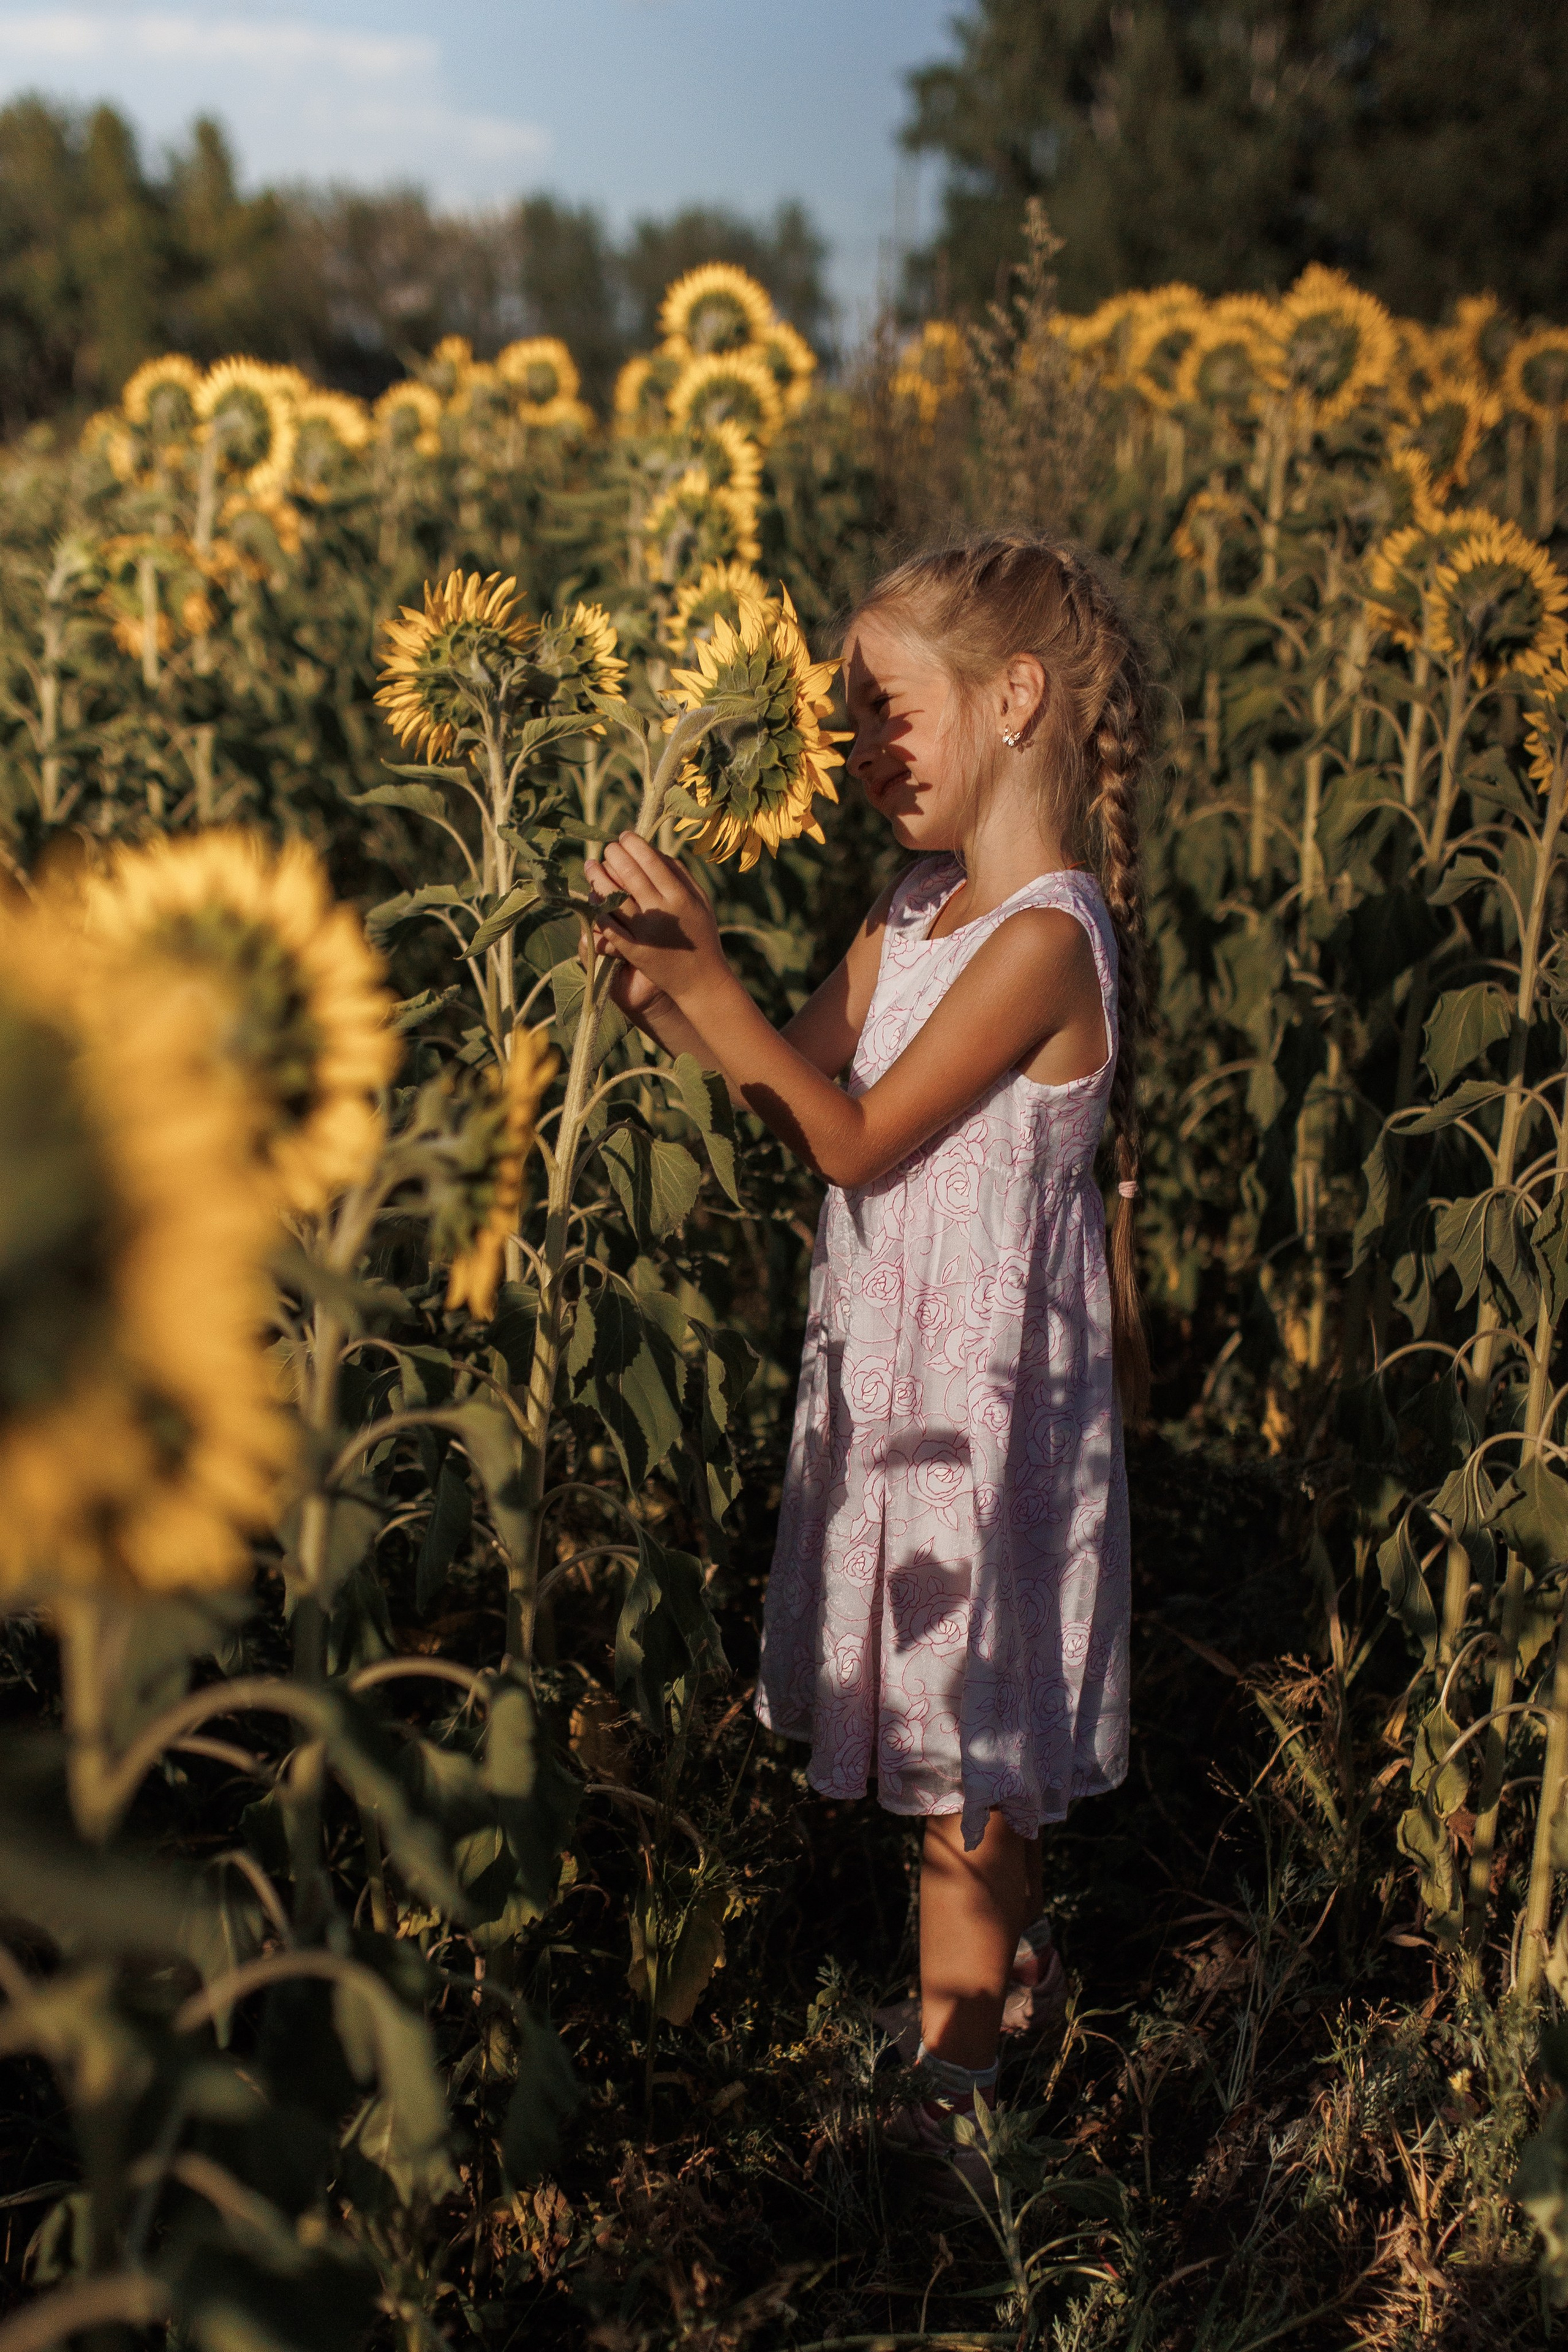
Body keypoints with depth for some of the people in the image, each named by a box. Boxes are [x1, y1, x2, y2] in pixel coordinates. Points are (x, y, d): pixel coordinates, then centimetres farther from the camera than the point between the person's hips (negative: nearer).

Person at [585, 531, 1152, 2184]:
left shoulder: (1044, 933, -22)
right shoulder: (916, 908, 5)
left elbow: (858, 1137, -22)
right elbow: (796, 1083, 6)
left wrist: (706, 974, -24)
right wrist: (659, 992, -9)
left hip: (984, 1378, -8)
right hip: (894, 1359, 8)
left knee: (957, 1697, 5)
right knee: (942, 1680, 21)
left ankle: (952, 2048, 23)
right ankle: (1011, 1950, 42)